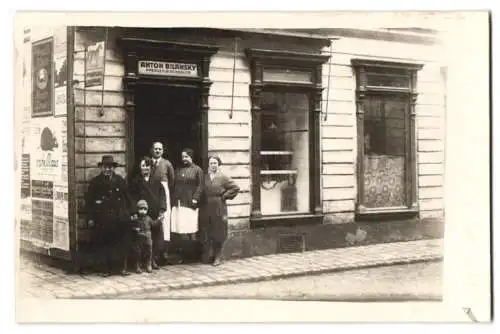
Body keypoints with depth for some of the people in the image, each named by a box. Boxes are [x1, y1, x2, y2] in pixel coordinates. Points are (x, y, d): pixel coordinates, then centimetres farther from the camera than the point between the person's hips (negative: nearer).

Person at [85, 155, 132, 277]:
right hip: (102, 220, -1)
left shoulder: (120, 181, 7)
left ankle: (122, 267, 13)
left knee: (121, 244, 4)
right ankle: (105, 269, 10)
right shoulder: (95, 182, 2)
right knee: (103, 245, 1)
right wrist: (90, 218, -3)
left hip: (119, 219, 2)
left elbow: (127, 198, 11)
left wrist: (127, 214, 5)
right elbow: (89, 201, 2)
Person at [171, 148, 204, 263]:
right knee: (179, 231, 1)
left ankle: (192, 253, 5)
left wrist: (195, 199, -13)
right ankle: (181, 254, 6)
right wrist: (173, 199, 7)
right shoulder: (178, 170, 18)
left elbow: (200, 186, -3)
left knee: (190, 230, -4)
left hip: (190, 204, -4)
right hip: (178, 203, 4)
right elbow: (174, 185, 17)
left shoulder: (197, 170, 3)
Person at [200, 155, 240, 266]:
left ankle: (217, 257, 13)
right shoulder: (205, 177, 8)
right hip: (205, 210, 3)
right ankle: (207, 256, 13)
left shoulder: (223, 178, -1)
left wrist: (225, 196, -4)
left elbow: (235, 188, -2)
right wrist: (200, 200, 5)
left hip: (218, 210, -3)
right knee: (205, 235, 3)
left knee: (218, 235, 2)